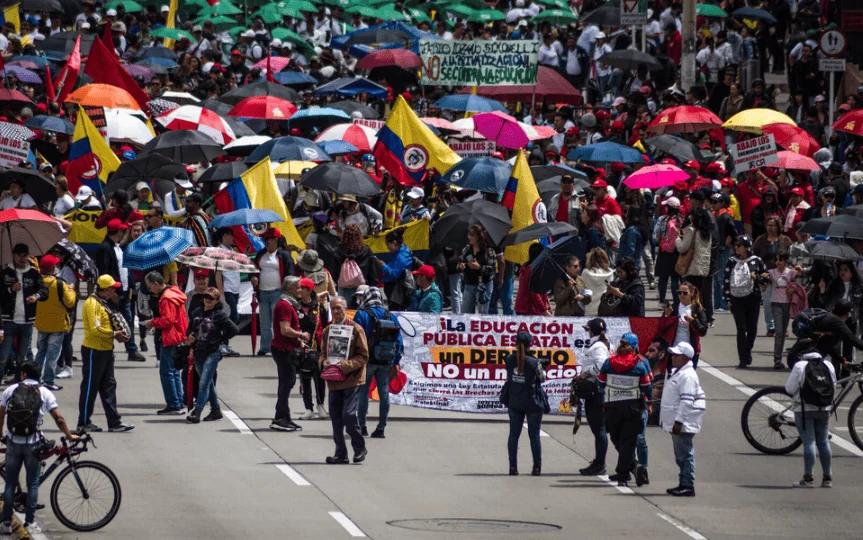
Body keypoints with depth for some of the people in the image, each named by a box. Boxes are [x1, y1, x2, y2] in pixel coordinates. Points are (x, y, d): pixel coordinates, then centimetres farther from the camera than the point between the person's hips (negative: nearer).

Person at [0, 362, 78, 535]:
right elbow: (58, 418, -3)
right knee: (33, 484, 7)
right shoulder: (44, 393, 1)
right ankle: (30, 523, 5)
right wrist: (69, 436, 9)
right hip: (33, 443, -1)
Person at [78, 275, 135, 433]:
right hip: (94, 350, -10)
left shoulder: (104, 303, 14)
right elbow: (95, 329, -25)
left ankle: (114, 422, 12)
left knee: (109, 386, 10)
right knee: (90, 387, -2)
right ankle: (84, 423, 6)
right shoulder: (92, 304, -17)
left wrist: (121, 333, 4)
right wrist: (114, 334, -20)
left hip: (106, 350, 10)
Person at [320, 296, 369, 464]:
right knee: (335, 417, 5)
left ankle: (360, 448, 5)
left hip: (352, 380, -6)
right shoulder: (327, 330, 12)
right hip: (334, 381, 6)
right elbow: (323, 353, 18)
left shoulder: (355, 329, -5)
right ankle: (341, 454, 14)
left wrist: (346, 365, -19)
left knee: (349, 414, -14)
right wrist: (323, 362, -6)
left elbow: (363, 356, -6)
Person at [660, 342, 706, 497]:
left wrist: (679, 421, -25)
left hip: (683, 424, -11)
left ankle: (688, 486, -8)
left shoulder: (687, 376, -16)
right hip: (675, 422, 11)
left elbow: (686, 401, -22)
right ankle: (684, 484, 20)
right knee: (681, 456, 15)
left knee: (685, 455, -9)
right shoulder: (677, 372, 18)